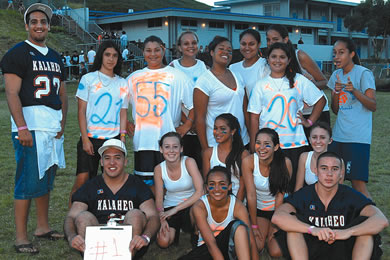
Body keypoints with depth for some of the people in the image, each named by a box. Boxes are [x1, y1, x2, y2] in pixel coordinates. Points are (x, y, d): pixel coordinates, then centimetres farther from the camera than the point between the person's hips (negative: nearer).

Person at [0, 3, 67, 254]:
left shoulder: (55, 58, 19)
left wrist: (62, 122, 8)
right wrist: (22, 127, -19)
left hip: (53, 126, 7)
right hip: (30, 123, -7)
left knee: (47, 179, 14)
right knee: (28, 181, -6)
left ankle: (43, 226, 26)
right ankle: (21, 238, 2)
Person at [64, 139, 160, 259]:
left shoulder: (137, 186, 7)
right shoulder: (90, 187, 10)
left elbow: (153, 216, -5)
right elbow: (71, 217, 0)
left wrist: (145, 237, -29)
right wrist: (72, 237, -25)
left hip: (129, 246, -1)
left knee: (135, 214, -25)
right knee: (84, 216, -22)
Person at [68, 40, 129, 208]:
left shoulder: (122, 83, 12)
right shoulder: (88, 79, 3)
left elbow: (123, 112, 13)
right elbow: (81, 111, 0)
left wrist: (122, 137, 3)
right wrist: (85, 139, -8)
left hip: (113, 139, 3)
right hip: (90, 138, -3)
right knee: (82, 179, -8)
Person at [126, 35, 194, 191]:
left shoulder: (177, 76, 5)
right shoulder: (133, 78, 14)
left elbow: (195, 105, 3)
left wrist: (186, 126, -5)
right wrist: (126, 124, 11)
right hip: (142, 141, 2)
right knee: (146, 184, 4)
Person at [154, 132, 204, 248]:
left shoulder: (189, 162, -17)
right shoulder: (159, 169, -8)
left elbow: (200, 192, -24)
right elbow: (159, 199, -1)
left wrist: (176, 209, -25)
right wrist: (163, 220, -19)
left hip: (192, 205, -2)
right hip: (170, 207, 2)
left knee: (192, 211, -38)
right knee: (163, 242, -20)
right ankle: (175, 228, 16)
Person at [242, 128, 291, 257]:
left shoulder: (285, 163, -21)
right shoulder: (248, 161, -21)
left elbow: (280, 195, -15)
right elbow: (251, 195, -17)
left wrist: (275, 225, -12)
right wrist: (254, 226, -12)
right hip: (257, 209, 1)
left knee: (276, 252, -13)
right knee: (256, 247, -16)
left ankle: (269, 234, 21)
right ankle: (262, 233, 19)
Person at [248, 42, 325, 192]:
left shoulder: (299, 81, 7)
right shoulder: (261, 85, 7)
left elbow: (320, 100, 16)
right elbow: (254, 117, 5)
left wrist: (310, 122, 7)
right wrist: (253, 146, 0)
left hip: (295, 143, 0)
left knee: (295, 185, 0)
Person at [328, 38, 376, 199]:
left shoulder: (363, 74, -4)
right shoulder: (336, 75, 14)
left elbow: (373, 106, -11)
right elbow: (336, 110, 12)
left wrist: (354, 91, -25)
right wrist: (336, 92, -5)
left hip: (358, 137, -6)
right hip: (338, 136, 6)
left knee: (358, 182, -10)